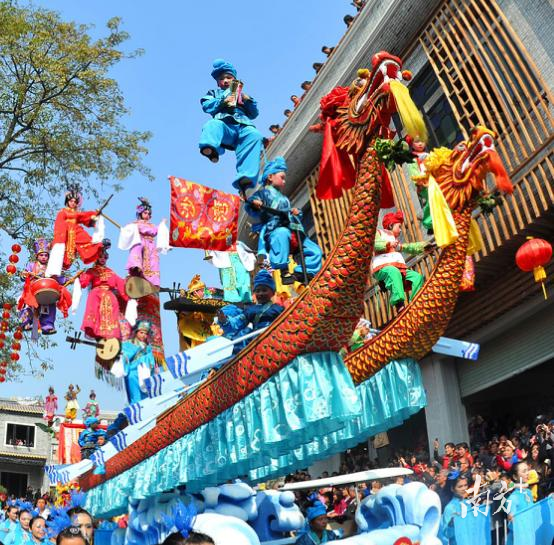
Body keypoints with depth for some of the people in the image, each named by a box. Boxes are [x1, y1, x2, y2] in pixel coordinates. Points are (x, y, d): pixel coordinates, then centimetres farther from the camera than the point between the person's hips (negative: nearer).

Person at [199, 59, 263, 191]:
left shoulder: (241, 95, 41)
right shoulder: (214, 93, 36)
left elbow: (254, 114, 29)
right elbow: (206, 106, 14)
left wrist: (248, 100, 10)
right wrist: (223, 102, -2)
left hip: (243, 126, 1)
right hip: (225, 125, -1)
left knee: (254, 135, -34)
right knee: (212, 124, -37)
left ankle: (245, 178, -51)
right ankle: (209, 149, -72)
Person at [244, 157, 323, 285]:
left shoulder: (284, 198, 35)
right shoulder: (263, 193, 11)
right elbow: (249, 207, -4)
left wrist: (296, 213, 15)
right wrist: (254, 204, -28)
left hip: (293, 233, 8)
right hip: (273, 231, -8)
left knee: (316, 251, 0)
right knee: (282, 233, -44)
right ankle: (283, 270, -42)